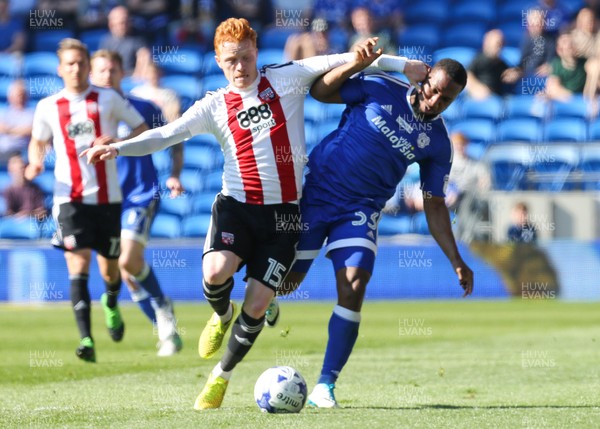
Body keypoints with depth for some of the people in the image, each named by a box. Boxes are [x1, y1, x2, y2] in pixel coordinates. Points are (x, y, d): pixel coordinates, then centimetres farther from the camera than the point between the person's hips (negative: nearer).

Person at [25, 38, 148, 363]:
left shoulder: (108, 100, 1)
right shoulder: (48, 107, 5)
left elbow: (144, 132, 4)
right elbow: (38, 141, 21)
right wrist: (35, 163, -1)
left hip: (107, 197, 0)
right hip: (70, 199, 0)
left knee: (110, 272, 9)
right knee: (78, 268, -15)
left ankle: (111, 305, 44)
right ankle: (85, 339, -19)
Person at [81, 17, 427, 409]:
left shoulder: (285, 79, 3)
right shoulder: (215, 107, 4)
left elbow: (333, 63, 0)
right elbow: (167, 134, -2)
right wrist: (118, 148, -16)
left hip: (283, 213, 0)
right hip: (236, 205, 0)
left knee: (258, 302, -6)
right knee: (215, 273, -27)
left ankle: (222, 376, 16)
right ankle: (222, 316, 10)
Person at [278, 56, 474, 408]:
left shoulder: (438, 143, 0)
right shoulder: (380, 89, -6)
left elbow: (434, 205, 6)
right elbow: (320, 92, -2)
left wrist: (456, 261, -1)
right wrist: (354, 65, -19)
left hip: (361, 209, 1)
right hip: (316, 191, -1)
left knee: (353, 290, -16)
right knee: (286, 281, 2)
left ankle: (325, 385, -8)